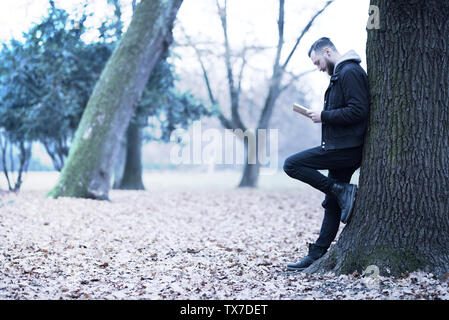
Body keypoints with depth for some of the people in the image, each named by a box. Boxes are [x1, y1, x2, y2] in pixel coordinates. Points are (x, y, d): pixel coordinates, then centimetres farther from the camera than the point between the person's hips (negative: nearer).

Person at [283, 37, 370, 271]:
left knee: (292, 165, -10)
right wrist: (324, 117, 13)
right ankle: (317, 255, 15)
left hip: (345, 148, -10)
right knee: (332, 204, 10)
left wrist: (324, 116, -14)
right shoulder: (340, 74, 21)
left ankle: (343, 192, -9)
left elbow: (358, 111, -21)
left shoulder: (350, 72, -11)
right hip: (342, 149, 10)